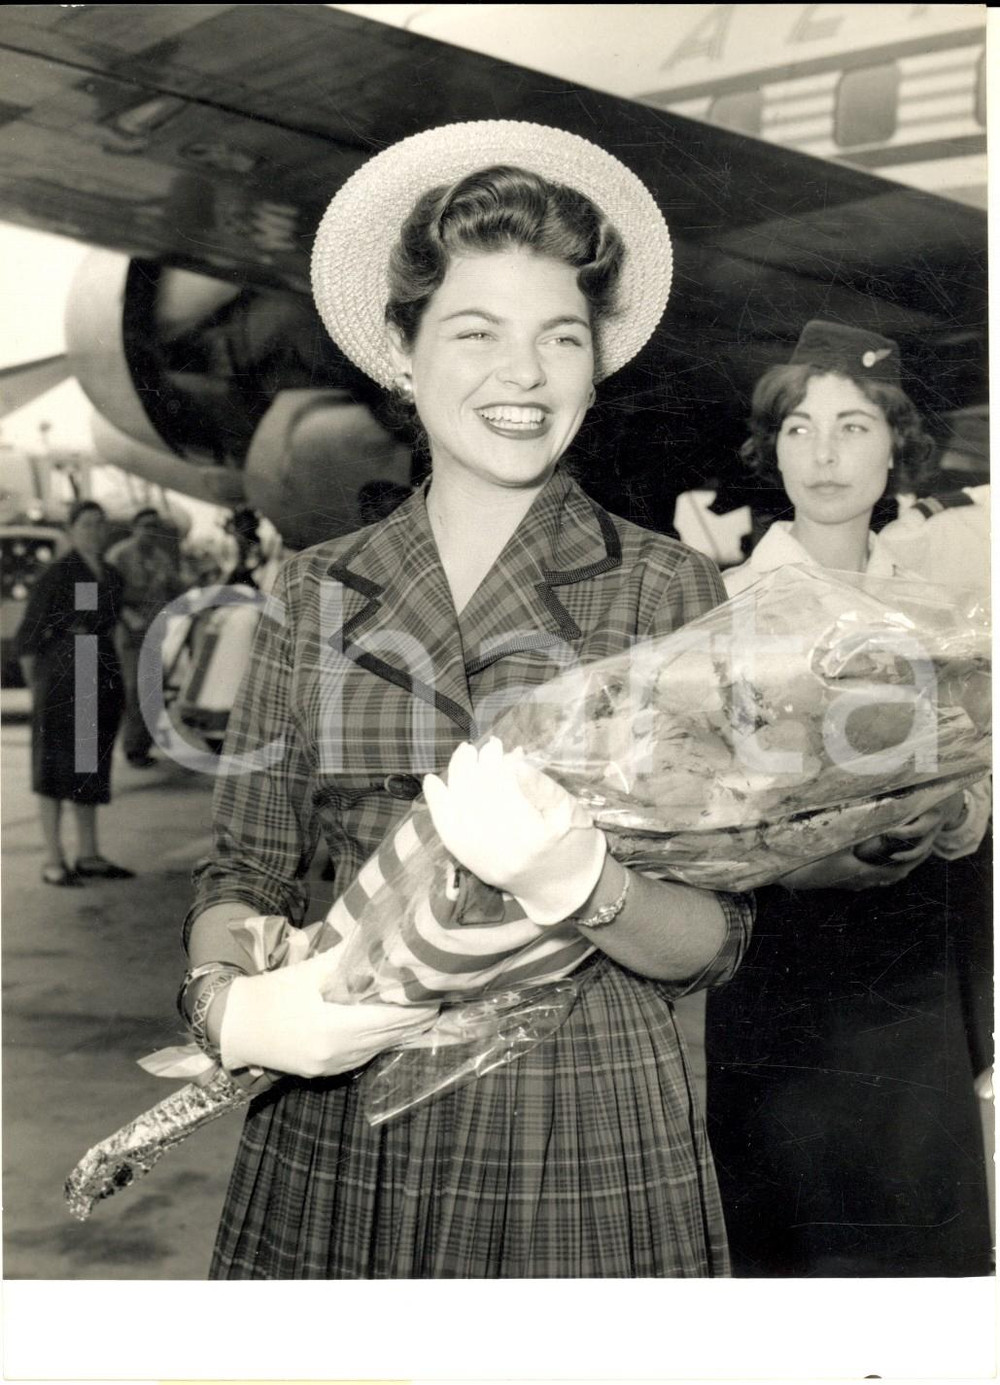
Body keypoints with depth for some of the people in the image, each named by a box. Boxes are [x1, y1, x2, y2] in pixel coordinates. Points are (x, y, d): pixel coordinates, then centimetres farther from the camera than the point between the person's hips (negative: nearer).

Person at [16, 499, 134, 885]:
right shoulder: (55, 575, -8)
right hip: (62, 677, -7)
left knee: (91, 767, 10)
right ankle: (53, 860, -1)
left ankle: (88, 856, 17)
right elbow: (28, 634, -6)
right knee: (56, 766, -4)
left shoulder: (113, 578, 11)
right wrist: (35, 689, -7)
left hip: (102, 679, 7)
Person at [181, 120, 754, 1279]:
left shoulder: (669, 590, -3)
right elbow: (244, 870, 4)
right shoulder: (313, 593, 3)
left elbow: (716, 940, -4)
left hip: (586, 1145, -1)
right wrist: (227, 1001, -16)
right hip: (335, 1135, 2)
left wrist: (578, 884, -24)